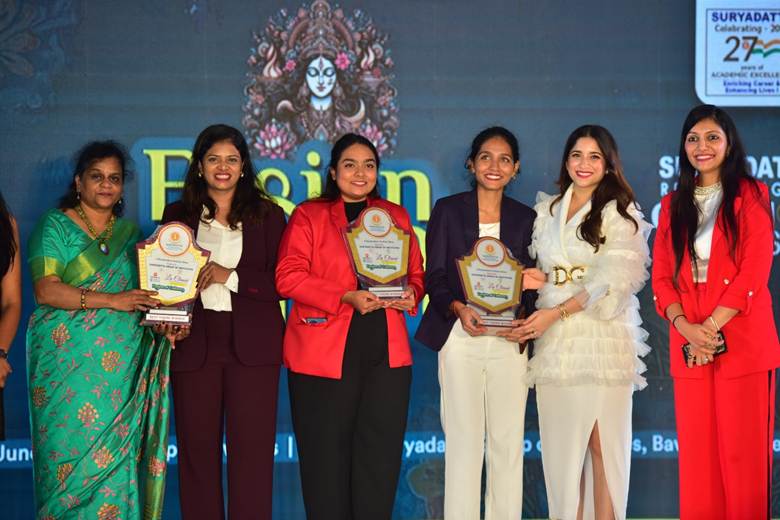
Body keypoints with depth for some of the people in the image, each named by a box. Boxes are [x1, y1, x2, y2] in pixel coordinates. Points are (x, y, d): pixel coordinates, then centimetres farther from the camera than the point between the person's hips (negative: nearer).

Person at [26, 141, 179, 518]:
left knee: (117, 455, 1)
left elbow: (146, 291, 17)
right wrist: (112, 300, -18)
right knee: (71, 452, -4)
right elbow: (46, 290, -11)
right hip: (68, 364, -3)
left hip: (123, 366, 4)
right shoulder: (56, 225, 2)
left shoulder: (130, 232, 15)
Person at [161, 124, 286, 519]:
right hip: (194, 343, 1)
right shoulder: (178, 215, 12)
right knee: (197, 450, 4)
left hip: (251, 345, -1)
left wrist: (231, 276, -12)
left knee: (252, 451, -2)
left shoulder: (267, 215, 7)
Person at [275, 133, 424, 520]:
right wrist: (347, 297, -14)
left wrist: (410, 293, -3)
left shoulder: (396, 216, 17)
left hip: (387, 354, 3)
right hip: (323, 353, -3)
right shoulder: (308, 215, 5)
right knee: (326, 459, 1)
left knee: (380, 458, 2)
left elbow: (415, 273, 21)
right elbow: (288, 277, -6)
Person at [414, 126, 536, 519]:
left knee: (508, 441, 1)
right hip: (461, 338, -2)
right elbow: (435, 277, 1)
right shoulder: (448, 210, 6)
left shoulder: (525, 218, 13)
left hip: (509, 339, 2)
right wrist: (460, 309, -16)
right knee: (463, 440, -4)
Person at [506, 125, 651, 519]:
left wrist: (555, 313, -15)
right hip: (553, 340, 4)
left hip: (603, 338, -4)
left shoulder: (620, 212, 3)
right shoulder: (546, 210, 16)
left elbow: (613, 281, -7)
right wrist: (535, 278, -1)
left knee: (603, 442, -6)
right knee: (560, 442, 2)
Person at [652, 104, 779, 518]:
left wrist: (711, 328, -14)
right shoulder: (673, 205, 15)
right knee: (696, 456, 4)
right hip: (688, 345, 4)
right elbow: (662, 277, 8)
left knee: (743, 455, -3)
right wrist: (686, 328, -10)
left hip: (742, 342, -4)